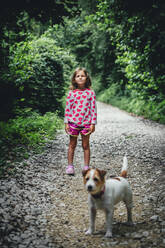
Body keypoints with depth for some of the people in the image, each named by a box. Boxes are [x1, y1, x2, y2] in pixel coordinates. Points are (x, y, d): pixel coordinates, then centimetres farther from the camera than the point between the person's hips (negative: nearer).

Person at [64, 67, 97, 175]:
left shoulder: (90, 92, 0)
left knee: (86, 145, 7)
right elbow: (68, 108, 4)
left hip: (86, 122, 0)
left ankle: (86, 167, 16)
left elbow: (93, 108, 1)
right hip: (73, 122, 1)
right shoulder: (72, 93, 1)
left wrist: (93, 123, -3)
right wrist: (66, 122, 0)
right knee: (72, 145, 8)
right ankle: (70, 166, 18)